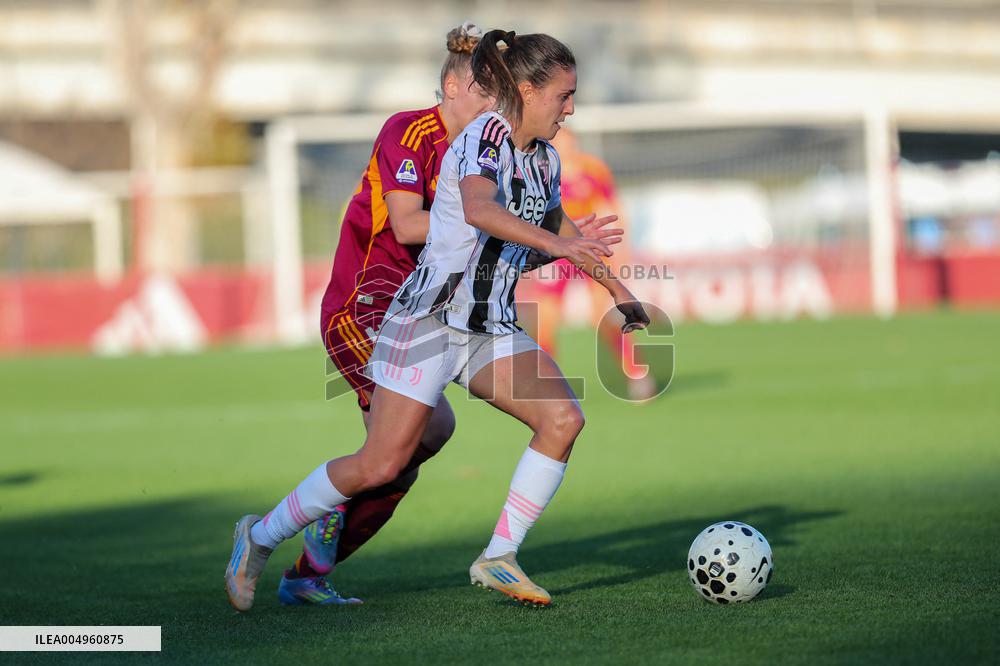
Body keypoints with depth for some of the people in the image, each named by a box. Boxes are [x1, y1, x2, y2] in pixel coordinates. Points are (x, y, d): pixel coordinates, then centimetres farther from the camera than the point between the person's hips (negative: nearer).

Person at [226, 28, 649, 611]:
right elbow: (478, 209, -36)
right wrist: (555, 243, -47)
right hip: (433, 316, -8)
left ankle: (499, 558, -6)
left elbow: (559, 223, 31)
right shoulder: (485, 136, -15)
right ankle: (262, 536, 11)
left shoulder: (544, 157, 11)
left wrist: (618, 290, 33)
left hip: (493, 326, 8)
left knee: (564, 418, -14)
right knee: (382, 464, -9)